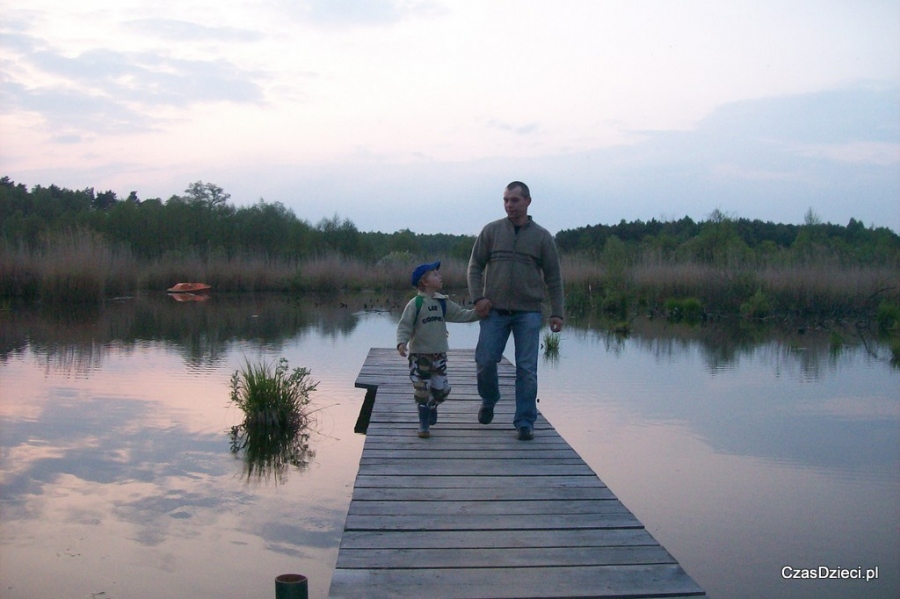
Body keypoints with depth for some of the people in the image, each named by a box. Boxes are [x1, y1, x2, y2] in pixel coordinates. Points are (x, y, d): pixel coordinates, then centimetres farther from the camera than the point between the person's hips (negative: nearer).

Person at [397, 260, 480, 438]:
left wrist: (477, 313, -1)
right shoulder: (415, 304, -10)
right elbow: (404, 326, -12)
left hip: (439, 354, 5)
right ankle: (424, 424, 12)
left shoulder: (443, 302, 7)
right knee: (422, 390, -2)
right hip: (419, 355, -5)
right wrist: (402, 342, -26)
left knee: (441, 389, 5)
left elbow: (461, 314, 11)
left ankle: (432, 406, 38)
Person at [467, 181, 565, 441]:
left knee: (527, 369, -2)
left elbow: (553, 277, 7)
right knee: (485, 361, -1)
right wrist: (478, 297, -7)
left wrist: (557, 313, 1)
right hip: (494, 310, 1)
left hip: (528, 312, -1)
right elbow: (475, 266, 8)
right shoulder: (491, 231, 7)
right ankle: (489, 401, 28)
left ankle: (525, 422, 8)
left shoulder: (542, 236, 6)